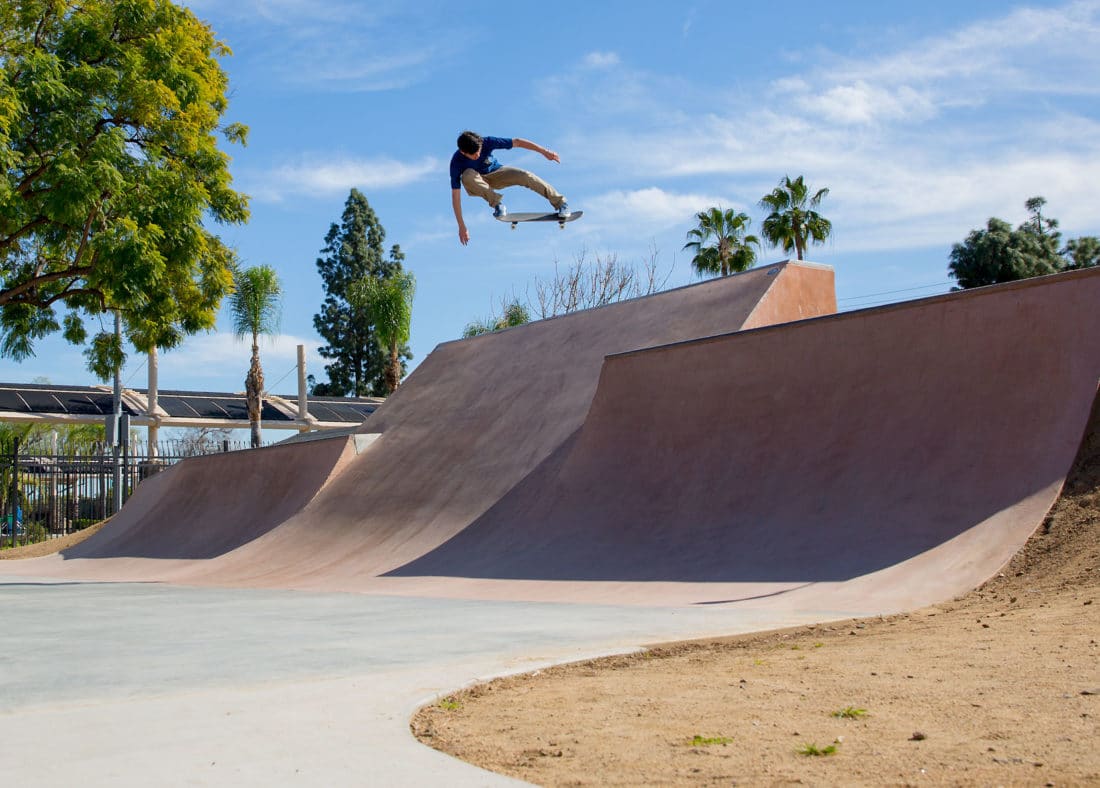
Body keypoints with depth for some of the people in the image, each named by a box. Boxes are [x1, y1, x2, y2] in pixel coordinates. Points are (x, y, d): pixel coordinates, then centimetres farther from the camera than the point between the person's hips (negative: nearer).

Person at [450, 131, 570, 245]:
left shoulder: (487, 143, -28)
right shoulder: (457, 162, -30)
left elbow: (516, 142, -20)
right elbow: (455, 196, -27)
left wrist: (544, 151, -21)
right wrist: (461, 226, -29)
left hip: (496, 173, 1)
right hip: (478, 185, -1)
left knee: (525, 176, -24)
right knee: (467, 176, -37)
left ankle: (560, 202, -10)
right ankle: (497, 203, -19)